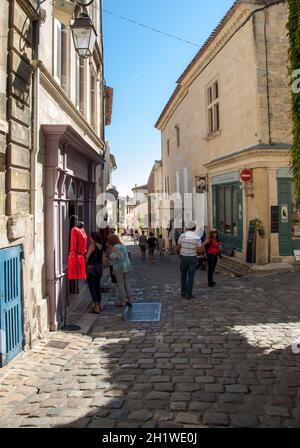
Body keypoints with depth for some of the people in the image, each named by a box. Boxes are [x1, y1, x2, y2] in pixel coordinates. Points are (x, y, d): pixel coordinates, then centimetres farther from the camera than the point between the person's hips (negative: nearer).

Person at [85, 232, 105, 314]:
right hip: (99, 267, 7)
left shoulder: (92, 245, -14)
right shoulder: (101, 246, 7)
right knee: (97, 286, 19)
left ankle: (96, 308, -3)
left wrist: (85, 264, -2)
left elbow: (87, 256, -21)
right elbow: (103, 259, 12)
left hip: (91, 267, -7)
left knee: (92, 287, -1)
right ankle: (99, 305, 28)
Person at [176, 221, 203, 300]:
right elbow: (200, 250, -13)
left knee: (183, 275, 17)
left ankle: (183, 292, 21)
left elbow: (178, 248, -2)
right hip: (192, 258, -2)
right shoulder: (197, 237, -11)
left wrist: (179, 253, 19)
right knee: (190, 276, 3)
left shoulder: (182, 236, -7)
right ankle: (189, 293, 2)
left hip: (183, 257, 2)